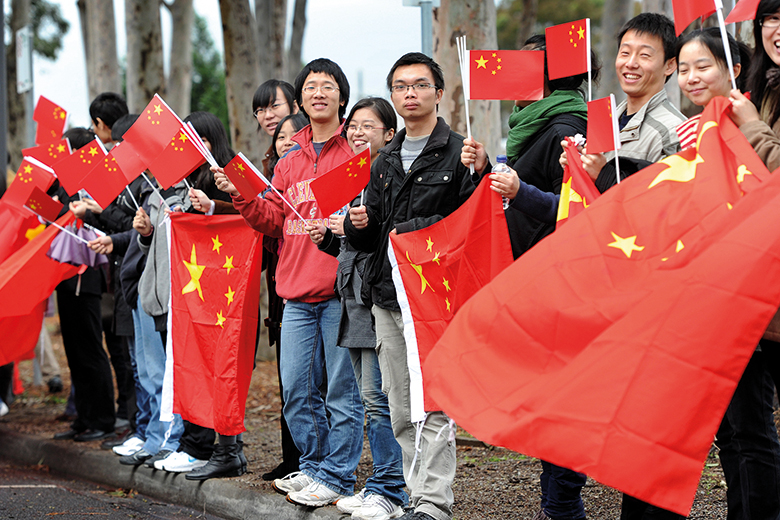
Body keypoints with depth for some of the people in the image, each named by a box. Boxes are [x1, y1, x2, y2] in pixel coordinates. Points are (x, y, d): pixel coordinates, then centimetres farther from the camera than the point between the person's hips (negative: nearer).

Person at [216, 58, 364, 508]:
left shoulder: (357, 152, -1)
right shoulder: (289, 161, 17)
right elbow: (273, 220, 16)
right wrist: (242, 196, 2)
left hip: (340, 290, -6)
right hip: (297, 292, 6)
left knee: (341, 390, -1)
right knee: (297, 390, 10)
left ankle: (336, 477, 6)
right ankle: (313, 467, 24)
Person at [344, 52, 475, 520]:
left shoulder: (459, 153, -2)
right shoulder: (385, 161, 19)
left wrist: (416, 231, -20)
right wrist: (358, 225, 1)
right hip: (387, 297, 7)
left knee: (432, 407, -12)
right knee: (401, 411, 8)